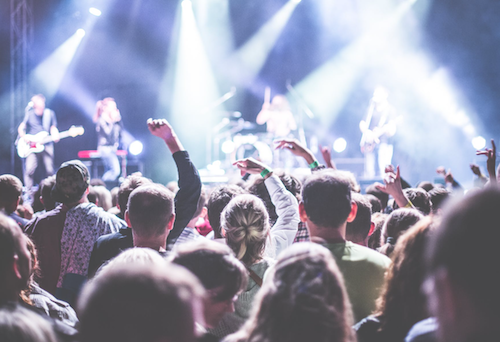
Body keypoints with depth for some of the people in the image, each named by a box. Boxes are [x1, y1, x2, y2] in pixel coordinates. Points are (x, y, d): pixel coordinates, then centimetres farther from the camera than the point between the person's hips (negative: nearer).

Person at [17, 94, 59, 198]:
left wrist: (55, 135, -10)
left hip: (47, 145, 1)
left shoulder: (50, 113, 5)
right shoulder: (29, 114, 2)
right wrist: (24, 137, -9)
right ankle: (28, 192, -6)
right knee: (29, 169, -14)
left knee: (50, 170, -1)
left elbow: (53, 128, 10)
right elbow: (21, 128, 9)